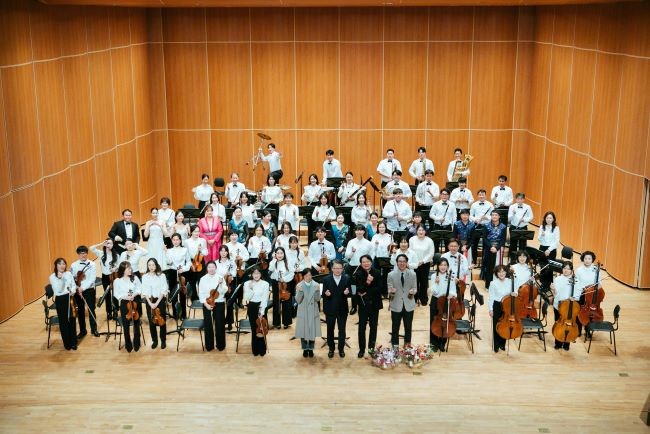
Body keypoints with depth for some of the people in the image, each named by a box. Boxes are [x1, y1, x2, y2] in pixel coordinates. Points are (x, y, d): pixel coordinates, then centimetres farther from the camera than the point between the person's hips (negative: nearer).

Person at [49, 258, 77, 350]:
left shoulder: (69, 274, 4)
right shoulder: (52, 277, -8)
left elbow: (73, 285, 10)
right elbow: (58, 290, -17)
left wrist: (72, 291, -11)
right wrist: (60, 278, -28)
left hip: (70, 298, 3)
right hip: (60, 300, -3)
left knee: (72, 320, 8)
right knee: (63, 322, 5)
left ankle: (73, 342, 19)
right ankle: (67, 343, 16)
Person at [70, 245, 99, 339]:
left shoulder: (92, 264, -6)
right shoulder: (73, 265, 0)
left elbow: (92, 279, -13)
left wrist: (83, 288, -20)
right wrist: (77, 288, -13)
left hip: (89, 290, -2)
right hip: (78, 291, 2)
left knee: (91, 310, 5)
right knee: (80, 311, 10)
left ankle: (94, 329, 19)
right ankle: (82, 330, 21)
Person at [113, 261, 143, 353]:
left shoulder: (135, 278, 0)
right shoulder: (117, 281, -6)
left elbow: (139, 289, 3)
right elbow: (116, 294, -4)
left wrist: (134, 294, -15)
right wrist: (125, 297, -19)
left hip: (136, 302, 2)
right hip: (124, 303, -2)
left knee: (136, 323, 6)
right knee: (126, 324, -2)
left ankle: (136, 343, 21)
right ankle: (128, 345, 13)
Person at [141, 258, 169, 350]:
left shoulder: (161, 276, -6)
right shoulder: (145, 277, 0)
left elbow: (163, 291, -7)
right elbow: (145, 291, -1)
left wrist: (157, 302, -14)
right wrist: (150, 303, -12)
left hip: (160, 300, -2)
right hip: (149, 301, 2)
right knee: (151, 322, 5)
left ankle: (163, 340, 16)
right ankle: (154, 340, 19)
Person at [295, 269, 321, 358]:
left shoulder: (316, 285, -4)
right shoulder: (299, 286, -6)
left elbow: (317, 299, -7)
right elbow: (298, 301, -10)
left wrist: (317, 291, -24)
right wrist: (299, 292, -27)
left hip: (313, 312, 1)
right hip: (303, 312, -1)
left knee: (312, 331, 8)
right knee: (303, 331, 7)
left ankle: (311, 349, 24)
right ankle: (305, 349, 24)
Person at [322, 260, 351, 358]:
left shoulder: (347, 279, -3)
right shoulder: (326, 279, -4)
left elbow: (349, 294, -1)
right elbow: (323, 295, -2)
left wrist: (347, 293, -24)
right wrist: (326, 294, -25)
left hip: (342, 309, 0)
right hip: (330, 309, 0)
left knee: (342, 330, 11)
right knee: (330, 330, 11)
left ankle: (341, 349, 26)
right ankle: (331, 349, 27)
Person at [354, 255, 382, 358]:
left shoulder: (377, 273, -4)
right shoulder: (358, 274, -8)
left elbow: (379, 288, -8)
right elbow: (359, 289, -17)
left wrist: (367, 292, -16)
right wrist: (366, 283, -34)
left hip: (374, 304, 1)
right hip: (363, 304, -1)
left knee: (373, 326, 9)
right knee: (362, 326, 2)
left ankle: (371, 348, 21)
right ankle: (361, 349, 12)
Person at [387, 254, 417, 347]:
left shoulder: (412, 274, -1)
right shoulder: (391, 274, -4)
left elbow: (415, 288, 5)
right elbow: (389, 290, -2)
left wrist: (413, 291, -18)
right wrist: (391, 292, -25)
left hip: (409, 305, 1)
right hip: (396, 305, -1)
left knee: (408, 327, 11)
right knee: (395, 327, 7)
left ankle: (407, 345, 27)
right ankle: (395, 346, 20)